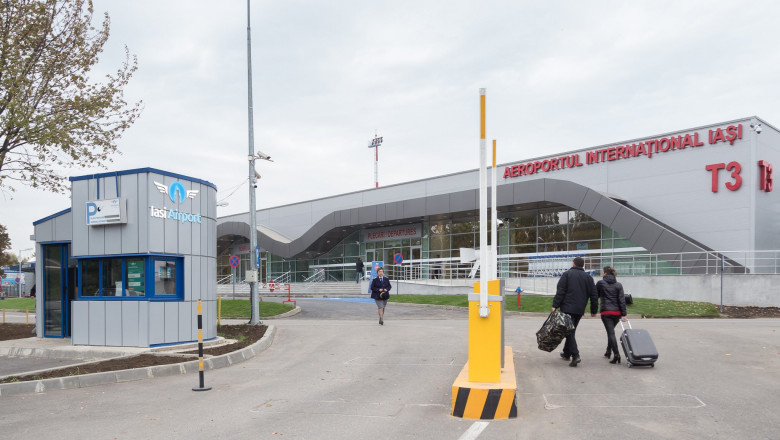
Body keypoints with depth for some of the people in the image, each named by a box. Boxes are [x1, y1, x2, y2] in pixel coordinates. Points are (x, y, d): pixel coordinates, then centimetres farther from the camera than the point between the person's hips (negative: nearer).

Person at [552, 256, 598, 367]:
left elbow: (560, 291, -10)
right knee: (571, 331, 18)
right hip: (580, 309, 5)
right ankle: (566, 353, 28)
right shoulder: (588, 277, 12)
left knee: (569, 331, -6)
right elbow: (594, 295, 11)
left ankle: (575, 356, -18)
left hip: (567, 308, -5)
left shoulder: (567, 274, -1)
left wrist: (555, 305, -10)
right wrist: (594, 310, 17)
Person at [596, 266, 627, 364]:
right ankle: (608, 352, 29)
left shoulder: (600, 283, -3)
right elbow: (622, 300, 1)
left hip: (606, 312, -4)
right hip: (617, 312, 4)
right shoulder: (619, 285, 6)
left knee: (611, 333, -8)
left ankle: (617, 355, -20)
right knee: (611, 332, 21)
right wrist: (623, 314, 0)